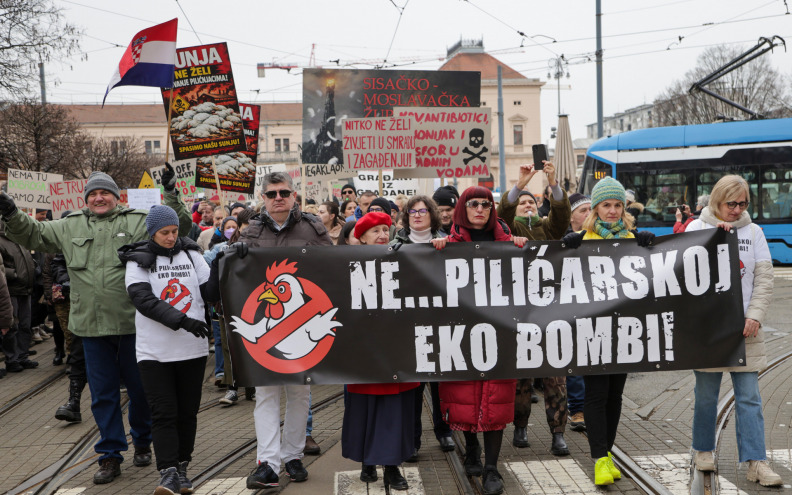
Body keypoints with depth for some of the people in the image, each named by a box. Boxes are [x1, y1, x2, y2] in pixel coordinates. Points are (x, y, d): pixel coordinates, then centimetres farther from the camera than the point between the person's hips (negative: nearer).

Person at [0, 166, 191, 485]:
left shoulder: (139, 222, 1)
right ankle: (110, 455, 21)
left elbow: (179, 227, -3)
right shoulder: (70, 228, 12)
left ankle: (142, 442, 33)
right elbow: (33, 234, 20)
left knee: (140, 387, 11)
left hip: (133, 324, -2)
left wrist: (171, 194, -14)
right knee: (102, 393, 9)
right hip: (92, 327, 3)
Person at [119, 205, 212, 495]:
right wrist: (182, 320, -24)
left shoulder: (191, 254, 7)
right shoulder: (137, 261, -1)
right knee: (163, 414, -4)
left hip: (193, 349, 3)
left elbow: (211, 289, 4)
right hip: (154, 351, -3)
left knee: (188, 413, 10)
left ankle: (182, 468, 23)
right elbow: (144, 300, -14)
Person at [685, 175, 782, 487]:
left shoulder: (753, 232, 8)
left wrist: (754, 315, -7)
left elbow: (764, 278, 4)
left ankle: (755, 461, 5)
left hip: (744, 326, 2)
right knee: (706, 394, 8)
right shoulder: (697, 228, 3)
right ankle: (703, 450, 24)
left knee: (749, 396, 0)